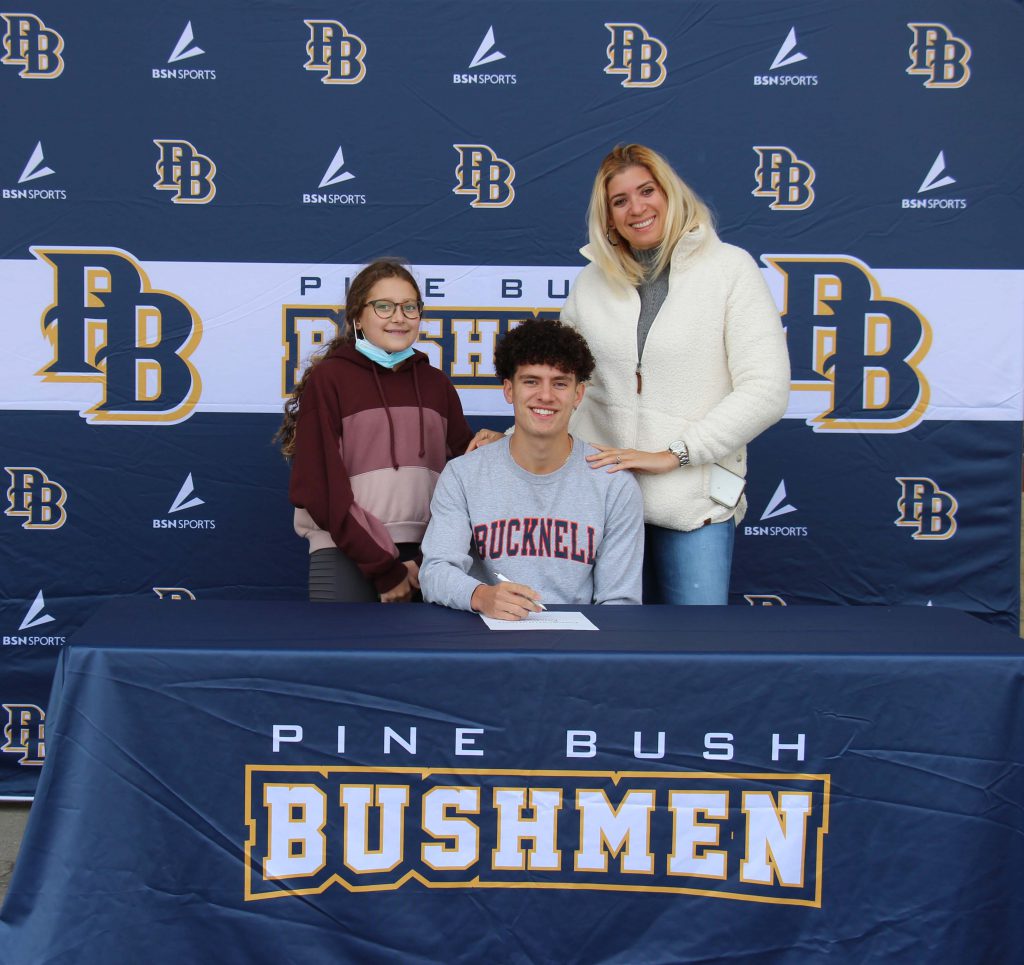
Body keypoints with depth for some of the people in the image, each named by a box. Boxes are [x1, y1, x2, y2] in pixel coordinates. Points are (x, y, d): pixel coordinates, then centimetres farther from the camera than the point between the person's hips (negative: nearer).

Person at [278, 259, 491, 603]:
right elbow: (318, 487, -5)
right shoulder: (329, 378, 1)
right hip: (346, 553, -3)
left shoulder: (436, 383, 15)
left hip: (425, 549, 4)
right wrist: (383, 567, -9)